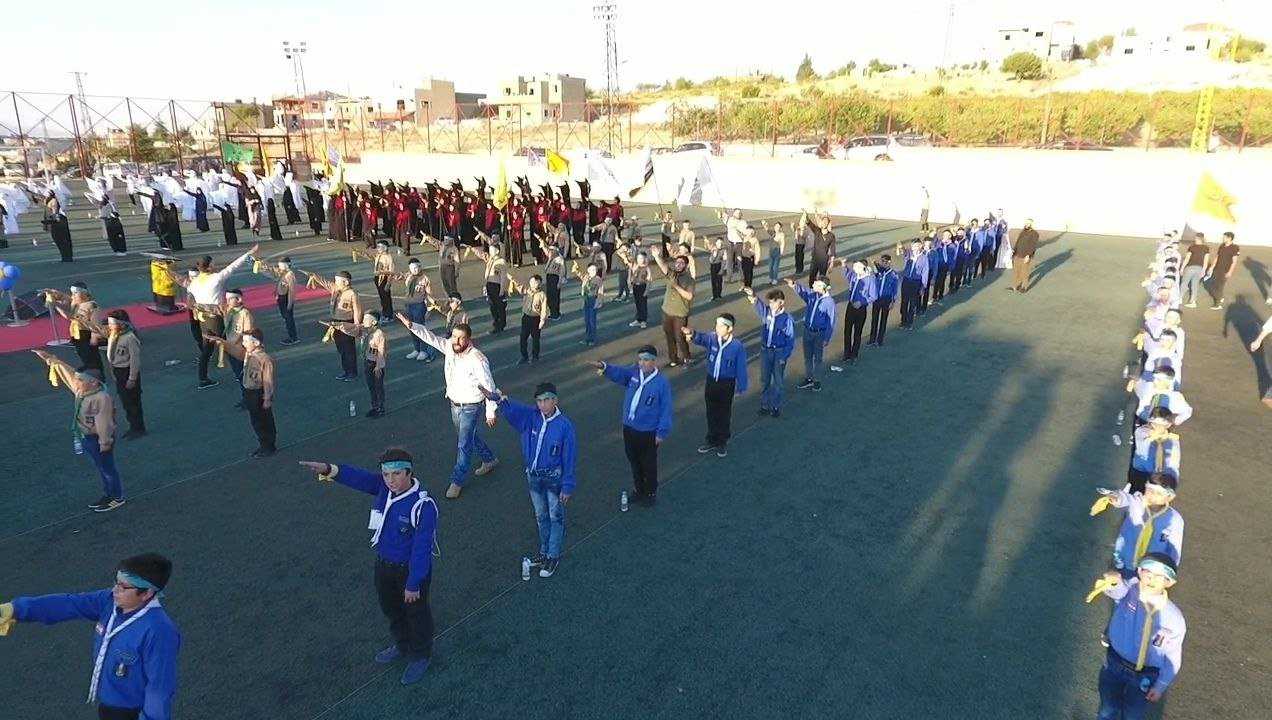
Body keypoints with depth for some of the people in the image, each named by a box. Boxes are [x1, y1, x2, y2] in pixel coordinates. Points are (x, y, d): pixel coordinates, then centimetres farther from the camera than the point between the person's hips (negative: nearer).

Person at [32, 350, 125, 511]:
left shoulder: (101, 398, -27)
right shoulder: (81, 390, 0)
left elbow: (104, 422, -25)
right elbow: (67, 372, 10)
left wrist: (105, 442, -22)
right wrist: (49, 359, 13)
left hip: (97, 439, -9)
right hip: (86, 437, 9)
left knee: (107, 469, 4)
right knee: (101, 468, 19)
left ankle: (117, 498, 16)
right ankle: (107, 495, 32)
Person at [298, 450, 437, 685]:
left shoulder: (423, 506, -32)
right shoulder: (384, 486, -12)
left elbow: (421, 549, -27)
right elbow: (358, 477, -26)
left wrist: (413, 584, -21)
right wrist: (329, 469, -45)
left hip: (412, 568, -7)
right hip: (384, 562, 7)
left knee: (415, 612, 16)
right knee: (390, 608, 27)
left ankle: (420, 656, 43)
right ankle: (402, 645, 55)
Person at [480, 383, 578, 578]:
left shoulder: (564, 425, -21)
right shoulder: (531, 416, -10)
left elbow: (569, 458, -15)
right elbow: (513, 408, -30)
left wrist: (567, 487, -13)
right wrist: (498, 399, -52)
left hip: (554, 478, -5)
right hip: (533, 476, 5)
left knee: (556, 517, 12)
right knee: (541, 516, 21)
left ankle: (554, 557, 28)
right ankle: (544, 551, 40)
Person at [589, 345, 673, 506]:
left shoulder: (662, 382, -15)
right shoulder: (633, 372, -3)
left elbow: (666, 408, -12)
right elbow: (618, 373, -19)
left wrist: (662, 432, -11)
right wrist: (604, 367, -40)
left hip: (648, 431, -5)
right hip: (629, 427, 5)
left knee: (648, 463, 13)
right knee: (634, 460, 21)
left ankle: (651, 493, 33)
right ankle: (638, 488, 42)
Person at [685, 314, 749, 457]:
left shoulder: (737, 346, -17)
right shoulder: (712, 338, -9)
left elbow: (741, 368, -9)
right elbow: (701, 338, -29)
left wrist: (741, 387, -4)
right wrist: (692, 333, -52)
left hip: (727, 383, -3)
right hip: (711, 380, 3)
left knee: (724, 413, 12)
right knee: (711, 413, 16)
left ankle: (722, 442, 30)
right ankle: (711, 440, 33)